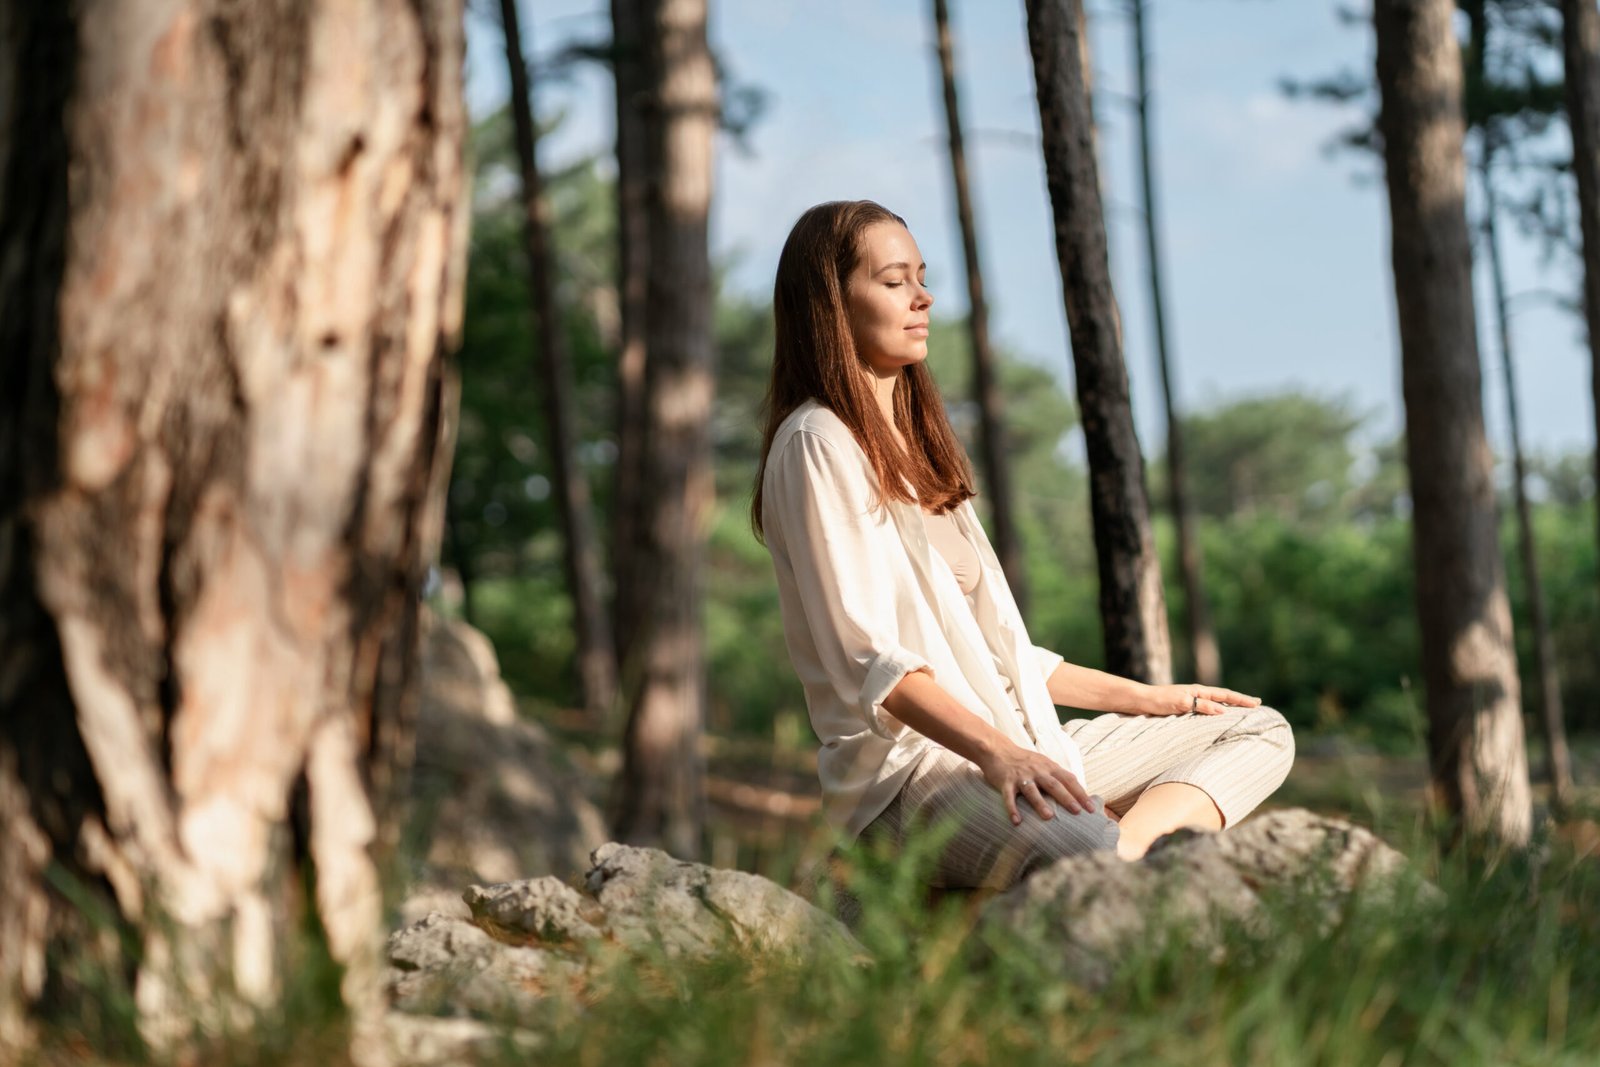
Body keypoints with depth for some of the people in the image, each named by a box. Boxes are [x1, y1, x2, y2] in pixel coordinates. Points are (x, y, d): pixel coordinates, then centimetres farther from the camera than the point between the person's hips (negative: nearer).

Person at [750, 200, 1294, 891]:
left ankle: (1130, 847, -21)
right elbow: (865, 657, -17)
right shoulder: (818, 445, -6)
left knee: (1260, 732, 3)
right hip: (904, 764, -11)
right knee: (1078, 854, -42)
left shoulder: (914, 446, 24)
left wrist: (1144, 698, 24)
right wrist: (996, 752, -29)